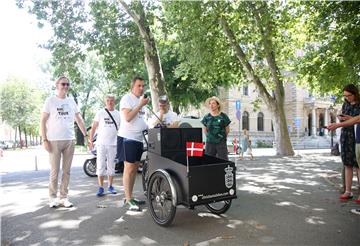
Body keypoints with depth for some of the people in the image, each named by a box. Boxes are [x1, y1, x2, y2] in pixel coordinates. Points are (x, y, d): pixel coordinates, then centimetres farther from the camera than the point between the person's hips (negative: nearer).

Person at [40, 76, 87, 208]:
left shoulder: (71, 101, 12)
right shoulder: (50, 100, 1)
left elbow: (79, 119, 15)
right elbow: (43, 121, -2)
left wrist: (86, 135, 8)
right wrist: (44, 140, -9)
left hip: (70, 140, 4)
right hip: (54, 141, -4)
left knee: (66, 171, 7)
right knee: (54, 171, 0)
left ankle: (64, 197, 16)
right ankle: (53, 197, 13)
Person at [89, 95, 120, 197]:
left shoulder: (118, 114, 10)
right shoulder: (100, 113, 2)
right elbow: (94, 127, 2)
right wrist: (90, 140, -4)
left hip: (113, 143, 2)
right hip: (101, 143, -2)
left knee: (111, 166, 9)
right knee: (101, 166, -1)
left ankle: (110, 186, 19)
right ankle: (101, 188, 6)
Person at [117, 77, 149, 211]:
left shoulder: (140, 99, 17)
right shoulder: (127, 98, -8)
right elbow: (128, 117, -20)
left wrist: (147, 127, 13)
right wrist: (141, 105, -17)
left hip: (138, 138, 8)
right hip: (128, 138, -8)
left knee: (134, 168, 12)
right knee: (129, 168, -6)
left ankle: (130, 197, 22)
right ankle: (128, 200, 1)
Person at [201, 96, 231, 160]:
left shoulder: (223, 116, -2)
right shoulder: (207, 117, 3)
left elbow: (227, 129, 8)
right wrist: (209, 137, 10)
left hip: (221, 143, -2)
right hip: (209, 143, 2)